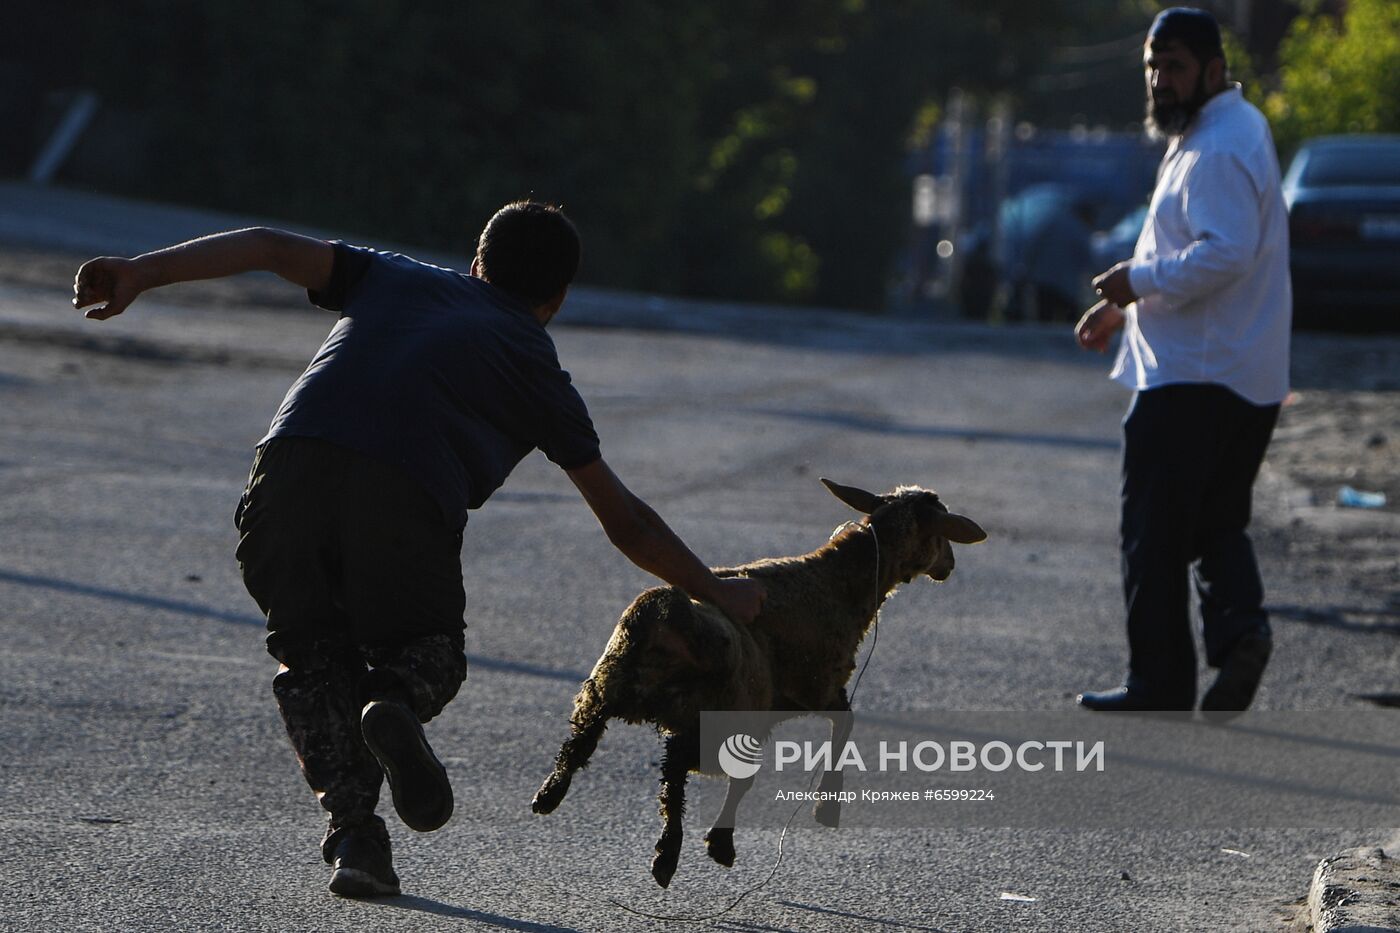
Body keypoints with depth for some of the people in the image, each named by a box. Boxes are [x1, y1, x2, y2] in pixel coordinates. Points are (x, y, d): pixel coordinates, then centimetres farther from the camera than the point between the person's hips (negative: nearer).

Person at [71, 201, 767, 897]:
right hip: (407, 499, -2)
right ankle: (395, 707, -12)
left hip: (292, 467, 2)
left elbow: (272, 247, 17)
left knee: (312, 658, 21)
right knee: (428, 658, 23)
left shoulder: (391, 277, 33)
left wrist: (141, 273, 10)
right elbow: (626, 523, 32)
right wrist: (716, 593, 46)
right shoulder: (536, 368, 28)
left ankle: (352, 830, 0)